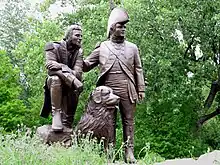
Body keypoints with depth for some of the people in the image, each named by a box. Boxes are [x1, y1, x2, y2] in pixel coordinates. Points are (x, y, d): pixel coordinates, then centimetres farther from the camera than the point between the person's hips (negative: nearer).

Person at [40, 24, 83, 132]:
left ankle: (67, 123, -4)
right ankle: (56, 114, -29)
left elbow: (78, 73, -14)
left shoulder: (79, 51, -1)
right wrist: (72, 78, -37)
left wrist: (61, 67, -31)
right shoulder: (54, 47, -10)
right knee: (55, 78, -35)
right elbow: (51, 69, -24)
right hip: (54, 85, -3)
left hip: (69, 86, 3)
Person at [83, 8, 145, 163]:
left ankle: (129, 152, 4)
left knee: (128, 121, 1)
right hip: (108, 91, 0)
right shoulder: (102, 47, 10)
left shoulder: (132, 48, 14)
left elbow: (138, 70, 11)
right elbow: (86, 65, 10)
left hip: (127, 92, 1)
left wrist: (141, 89, 3)